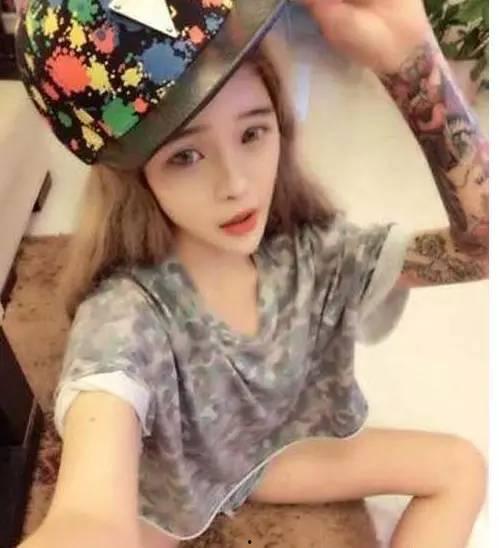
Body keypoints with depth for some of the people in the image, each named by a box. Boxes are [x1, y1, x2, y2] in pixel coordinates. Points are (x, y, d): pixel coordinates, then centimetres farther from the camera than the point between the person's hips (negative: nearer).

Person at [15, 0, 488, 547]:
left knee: (461, 469, -1)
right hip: (164, 490, -2)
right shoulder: (124, 315, -34)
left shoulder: (313, 251, -20)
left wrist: (409, 54, -43)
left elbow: (479, 242, -30)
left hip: (269, 453, 3)